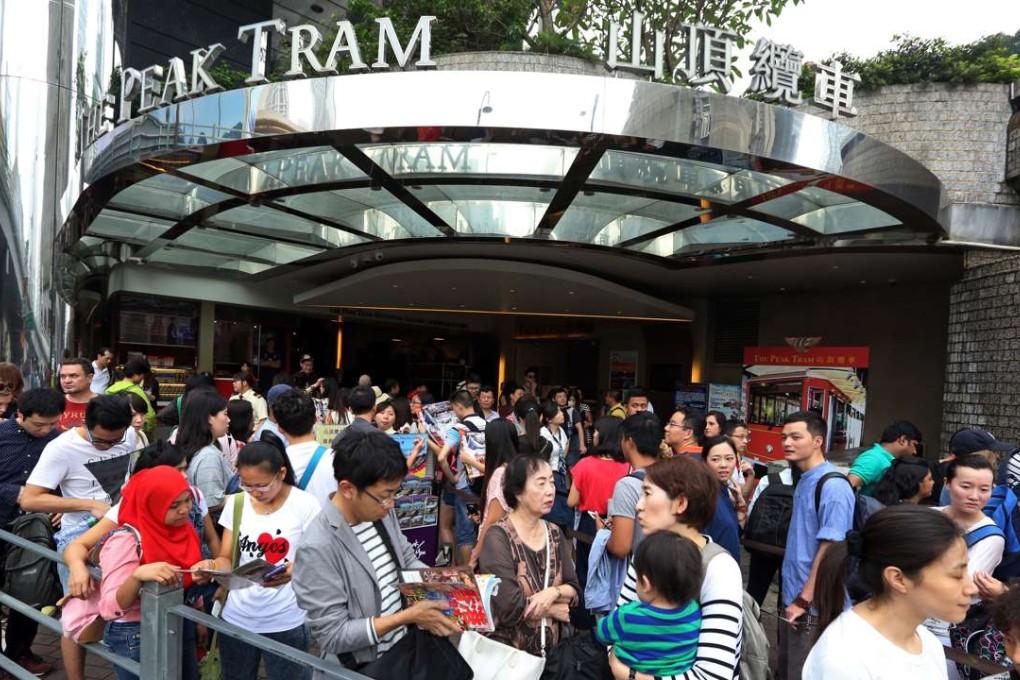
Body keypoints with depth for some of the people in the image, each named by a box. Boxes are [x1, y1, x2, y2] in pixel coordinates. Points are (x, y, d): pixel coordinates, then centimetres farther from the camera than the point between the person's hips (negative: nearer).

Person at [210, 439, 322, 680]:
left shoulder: (306, 505, -11)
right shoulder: (236, 504, 1)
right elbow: (226, 558, 5)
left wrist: (296, 569, -30)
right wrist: (212, 566, -17)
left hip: (285, 623, -4)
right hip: (237, 619, 4)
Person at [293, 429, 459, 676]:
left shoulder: (381, 512, -6)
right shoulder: (318, 548, -26)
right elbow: (333, 636, -23)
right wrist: (409, 615, -25)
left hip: (403, 651, 6)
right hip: (359, 670, -6)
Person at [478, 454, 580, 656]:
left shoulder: (554, 534, 6)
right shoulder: (498, 537, -13)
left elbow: (574, 589, 4)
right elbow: (510, 608, -20)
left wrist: (553, 593, -14)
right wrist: (552, 609, -7)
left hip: (552, 648, 4)